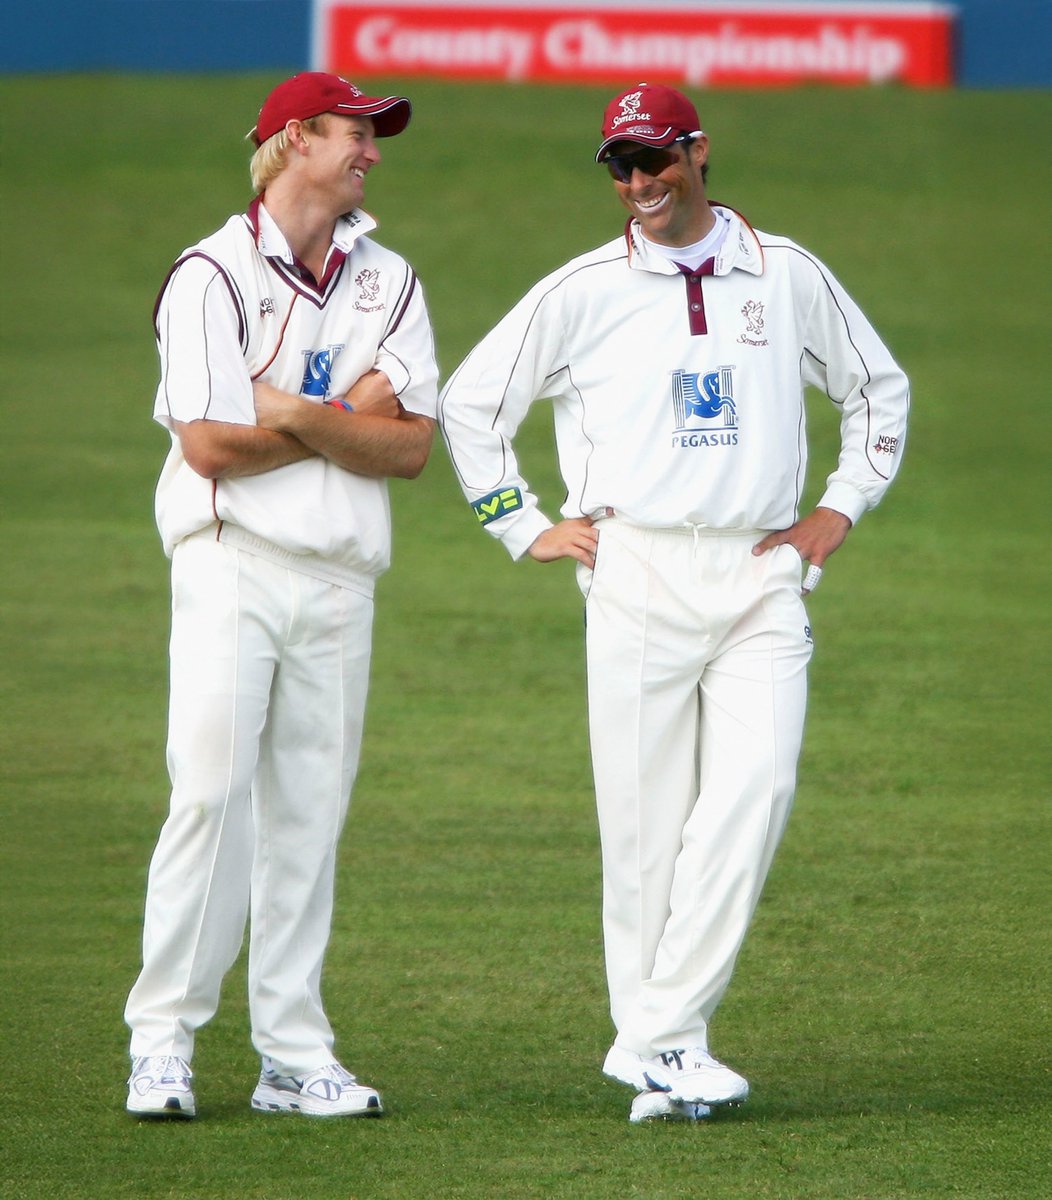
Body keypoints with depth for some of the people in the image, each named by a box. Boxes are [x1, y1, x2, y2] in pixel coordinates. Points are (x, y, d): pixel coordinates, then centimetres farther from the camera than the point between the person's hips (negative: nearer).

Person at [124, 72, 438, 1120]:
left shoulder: (388, 284, 13)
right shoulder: (214, 275, -3)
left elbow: (412, 446, 4)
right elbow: (211, 443, -13)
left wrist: (300, 417, -12)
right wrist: (354, 417, -4)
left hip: (340, 580, 5)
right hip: (233, 561, -5)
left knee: (309, 815, 5)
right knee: (211, 795, -12)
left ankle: (295, 1058, 7)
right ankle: (160, 1044, -8)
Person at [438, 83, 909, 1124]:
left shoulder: (786, 276, 10)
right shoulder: (582, 292, 4)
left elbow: (877, 388, 24)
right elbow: (468, 403, 11)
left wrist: (842, 506, 14)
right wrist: (525, 528, 6)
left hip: (763, 578, 1)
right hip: (637, 576, -1)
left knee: (753, 790, -16)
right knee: (645, 816, -2)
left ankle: (660, 1035, -14)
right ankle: (658, 1059, 7)